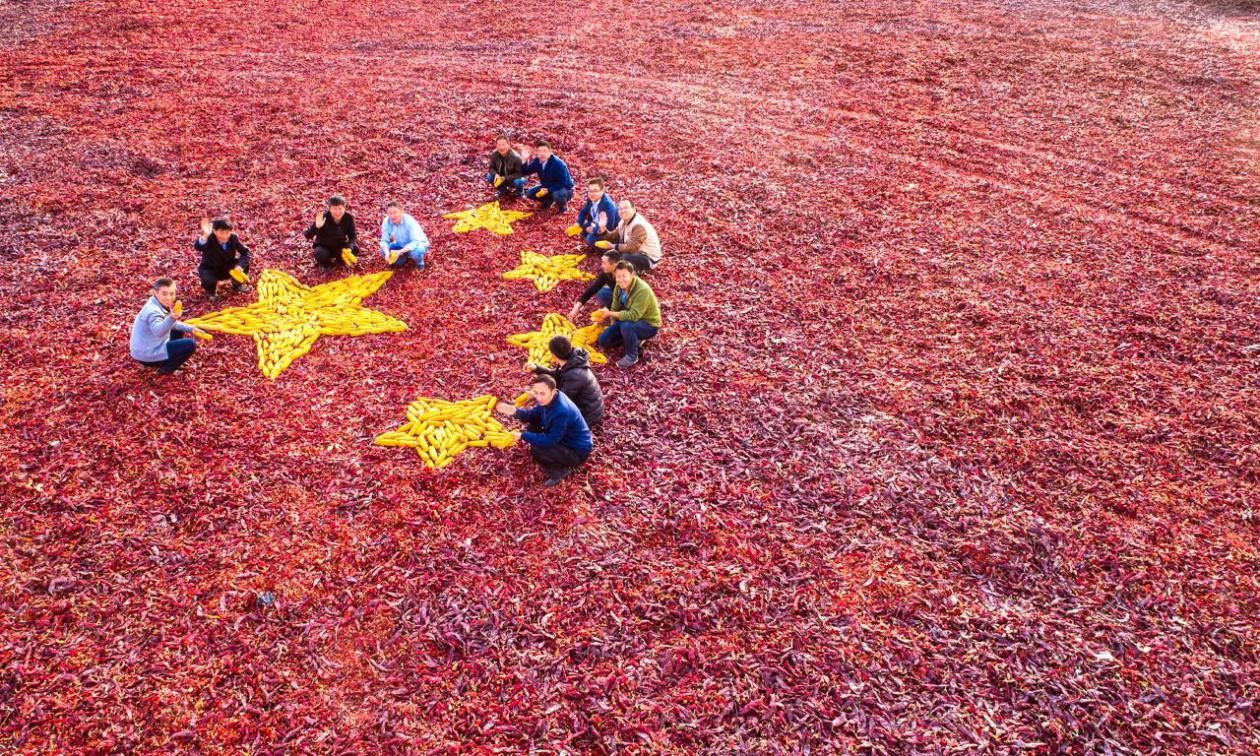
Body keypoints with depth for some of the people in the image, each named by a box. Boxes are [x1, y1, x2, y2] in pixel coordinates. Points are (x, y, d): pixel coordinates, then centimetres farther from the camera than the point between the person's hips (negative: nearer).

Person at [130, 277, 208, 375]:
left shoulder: (159, 304, 4)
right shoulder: (153, 311, -26)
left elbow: (171, 324, 20)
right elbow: (158, 331, -47)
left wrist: (190, 329, 10)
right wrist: (172, 317, -64)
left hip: (146, 351, 10)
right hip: (147, 355, -10)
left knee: (178, 332, 26)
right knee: (190, 345, -15)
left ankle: (167, 363, 21)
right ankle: (166, 369, -2)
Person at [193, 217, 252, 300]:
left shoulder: (233, 238, -17)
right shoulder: (210, 239, -28)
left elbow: (246, 252, -15)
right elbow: (197, 247, -49)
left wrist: (240, 265, -33)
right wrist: (205, 236, -69)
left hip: (228, 268, 3)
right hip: (211, 270, -3)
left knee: (245, 265, -20)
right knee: (208, 281, -34)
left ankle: (237, 285, 12)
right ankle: (210, 291, 9)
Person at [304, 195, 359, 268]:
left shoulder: (349, 217, -17)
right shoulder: (323, 217, -26)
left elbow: (353, 235, -9)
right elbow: (307, 235, -29)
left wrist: (349, 248, -29)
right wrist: (316, 226, -51)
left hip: (340, 245, 3)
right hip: (324, 246, -3)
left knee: (355, 248, -23)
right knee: (321, 256, -34)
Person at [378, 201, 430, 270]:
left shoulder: (409, 222, -32)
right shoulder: (386, 222, -18)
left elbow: (416, 242, -36)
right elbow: (384, 241, -13)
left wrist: (400, 252, -46)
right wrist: (387, 253, -35)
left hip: (419, 244, -5)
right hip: (402, 245, 5)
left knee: (416, 252, -38)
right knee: (383, 251, -14)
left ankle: (420, 264, -3)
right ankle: (404, 257, 12)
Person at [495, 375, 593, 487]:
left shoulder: (562, 411, -35)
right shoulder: (549, 399, -8)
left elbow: (550, 441, -30)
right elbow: (533, 415, 6)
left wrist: (522, 436, -25)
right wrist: (515, 412, -14)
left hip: (578, 452, -9)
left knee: (536, 450, -26)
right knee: (532, 426, 7)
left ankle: (560, 470, 1)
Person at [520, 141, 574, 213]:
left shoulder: (558, 164, -28)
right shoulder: (537, 161, -7)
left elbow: (562, 182, -29)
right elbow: (526, 172, -5)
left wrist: (548, 190, -31)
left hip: (565, 188, -6)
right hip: (547, 188, 7)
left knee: (557, 195, -40)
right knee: (529, 193, -7)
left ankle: (563, 207, -5)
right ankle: (547, 201, 17)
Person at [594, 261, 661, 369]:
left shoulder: (642, 290, -33)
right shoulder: (619, 286, -9)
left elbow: (633, 315, -37)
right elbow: (615, 307, -1)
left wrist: (610, 313, -36)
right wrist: (613, 328, -9)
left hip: (649, 324, -7)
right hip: (628, 320, 7)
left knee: (626, 326, -38)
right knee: (603, 340, 0)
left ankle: (632, 356, -13)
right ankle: (635, 338, 17)